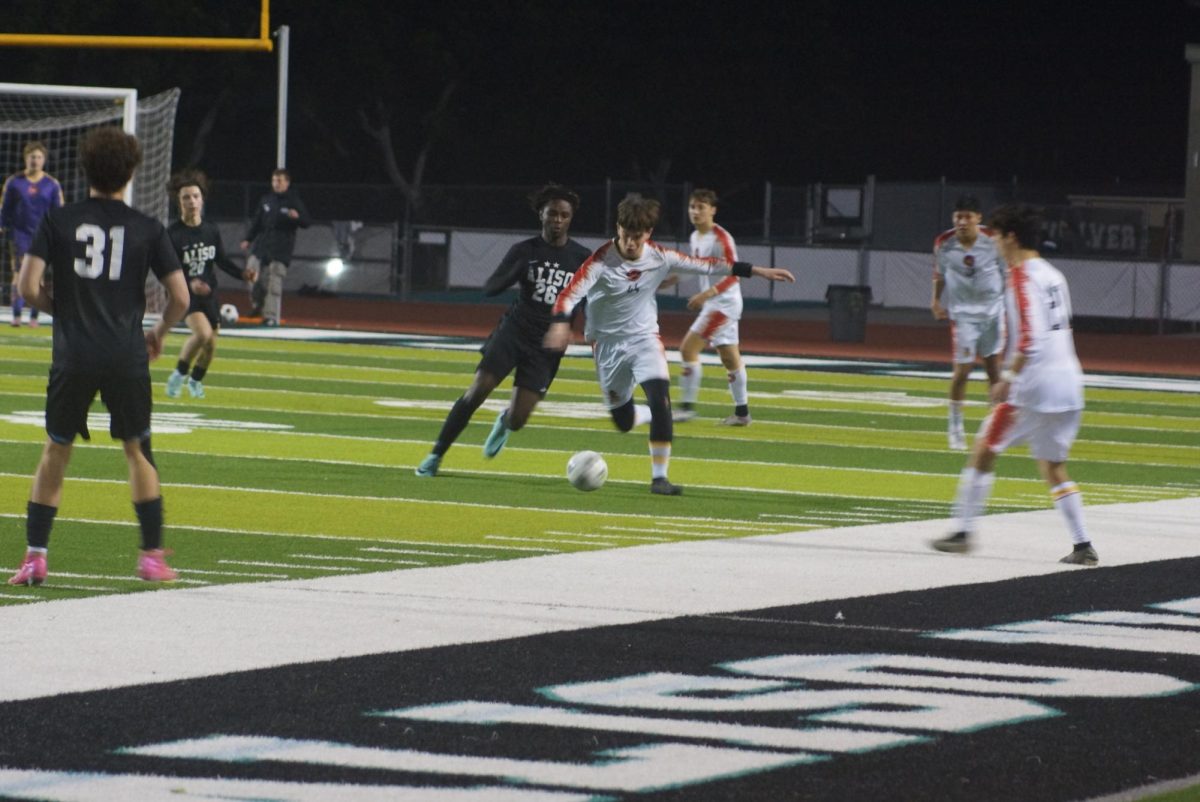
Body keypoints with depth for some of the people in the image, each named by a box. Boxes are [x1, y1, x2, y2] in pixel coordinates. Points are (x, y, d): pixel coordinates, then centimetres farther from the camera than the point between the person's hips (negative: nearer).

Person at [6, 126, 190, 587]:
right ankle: (152, 554, 11)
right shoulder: (147, 229, 3)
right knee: (137, 450, 14)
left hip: (73, 356, 0)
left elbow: (29, 287, -5)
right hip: (127, 358, 0)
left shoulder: (58, 222, 2)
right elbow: (180, 297, 1)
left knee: (56, 452, 12)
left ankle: (35, 557, 7)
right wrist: (159, 333, 19)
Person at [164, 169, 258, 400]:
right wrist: (190, 283, -33)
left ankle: (196, 380, 39)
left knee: (210, 344, 11)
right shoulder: (173, 233, -14)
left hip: (209, 294, 5)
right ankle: (179, 374, -6)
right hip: (186, 294, -5)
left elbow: (221, 260, 12)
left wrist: (242, 273, -4)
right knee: (203, 333, -28)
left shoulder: (212, 231, 1)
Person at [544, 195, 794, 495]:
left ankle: (659, 476, -16)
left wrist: (757, 270, -1)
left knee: (660, 399, -23)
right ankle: (654, 415, 42)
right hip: (608, 344, -1)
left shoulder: (660, 257, -11)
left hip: (645, 338, 1)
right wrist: (561, 322, -53)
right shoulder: (602, 260, -21)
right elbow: (570, 293, -32)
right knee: (623, 420, 4)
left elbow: (706, 265, -1)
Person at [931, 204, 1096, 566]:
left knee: (984, 450, 4)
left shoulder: (1022, 277, -11)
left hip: (1035, 386, -8)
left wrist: (1008, 378, -20)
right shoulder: (1053, 275, 15)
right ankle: (1083, 545, 6)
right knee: (1053, 466, 14)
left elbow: (1029, 336, -21)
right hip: (1068, 383, 8)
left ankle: (963, 532, 6)